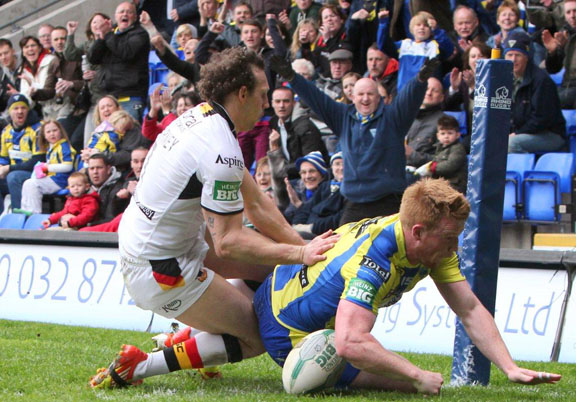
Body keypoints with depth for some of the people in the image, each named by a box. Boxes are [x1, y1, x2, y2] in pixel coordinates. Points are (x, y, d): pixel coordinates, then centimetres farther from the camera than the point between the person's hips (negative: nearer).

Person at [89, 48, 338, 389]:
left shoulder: (199, 116, 5)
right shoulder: (222, 152, -25)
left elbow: (256, 203, 8)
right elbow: (227, 243, -23)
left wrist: (301, 245, 2)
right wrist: (300, 255, -16)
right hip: (161, 271, -10)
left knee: (271, 264, 14)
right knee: (258, 337, -1)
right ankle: (135, 368, -2)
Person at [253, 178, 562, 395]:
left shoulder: (435, 247, -14)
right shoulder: (374, 259, -41)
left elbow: (470, 310, -10)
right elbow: (350, 344, -51)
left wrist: (511, 369, -20)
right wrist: (419, 376, -46)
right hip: (290, 326, -8)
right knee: (406, 383, -10)